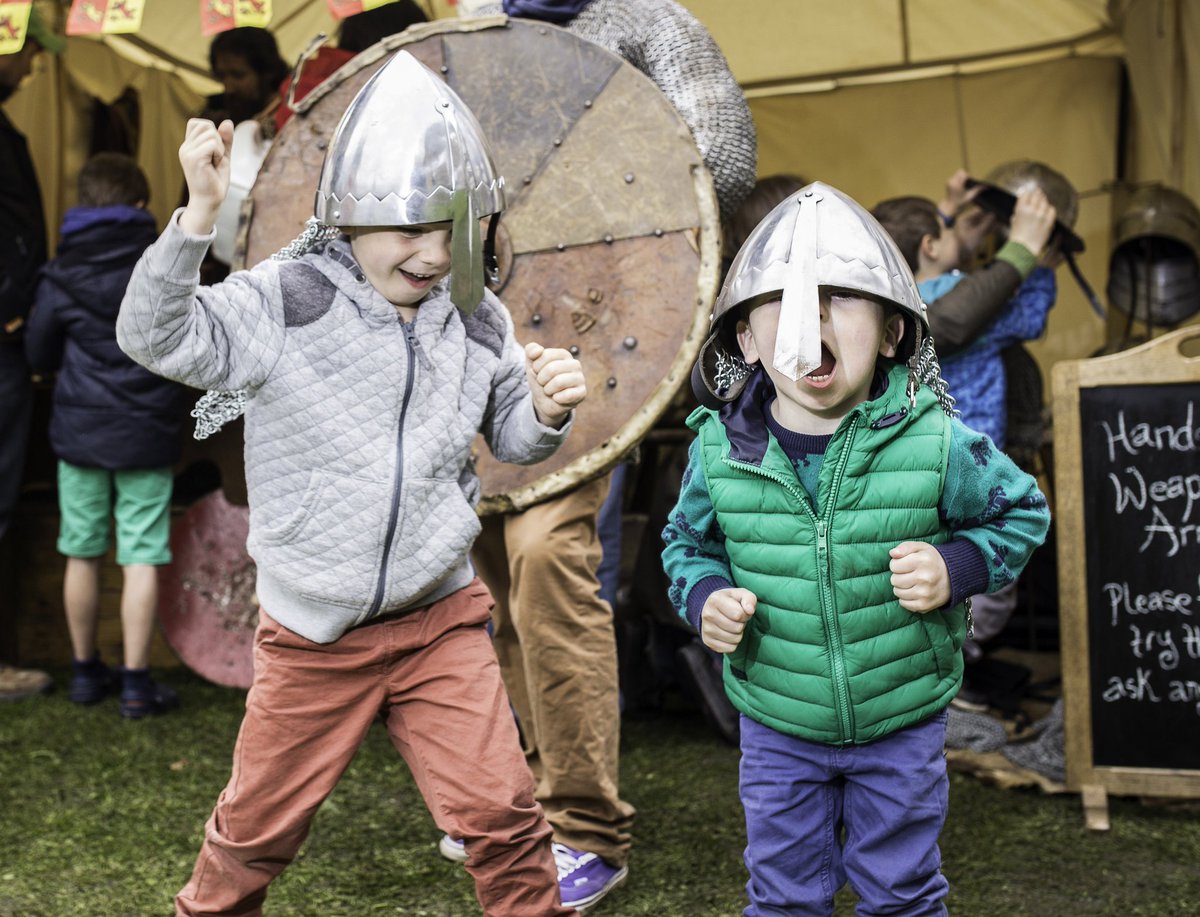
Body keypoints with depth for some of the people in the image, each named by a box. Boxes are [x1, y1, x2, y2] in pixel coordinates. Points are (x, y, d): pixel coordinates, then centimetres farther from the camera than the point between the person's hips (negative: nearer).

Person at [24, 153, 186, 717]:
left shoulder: (61, 273, -3)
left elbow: (38, 356, 4)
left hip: (79, 432, 2)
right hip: (147, 435, -2)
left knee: (82, 555, 12)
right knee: (141, 559, 1)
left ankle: (85, 671, 24)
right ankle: (136, 683, 3)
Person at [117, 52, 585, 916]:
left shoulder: (475, 320, -1)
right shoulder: (283, 302, -11)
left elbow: (512, 439, 11)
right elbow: (155, 336, -20)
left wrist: (547, 408, -12)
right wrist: (199, 215, -31)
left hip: (440, 620, 2)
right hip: (311, 634, -1)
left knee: (504, 817, -3)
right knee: (257, 825, 16)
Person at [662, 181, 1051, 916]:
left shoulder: (933, 443, -17)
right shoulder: (721, 449, -12)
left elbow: (1020, 511, 0)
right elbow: (689, 540, 8)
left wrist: (956, 567, -17)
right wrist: (705, 596, -12)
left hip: (903, 724, -1)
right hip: (778, 726, 1)